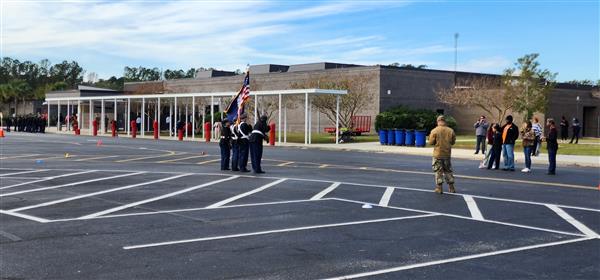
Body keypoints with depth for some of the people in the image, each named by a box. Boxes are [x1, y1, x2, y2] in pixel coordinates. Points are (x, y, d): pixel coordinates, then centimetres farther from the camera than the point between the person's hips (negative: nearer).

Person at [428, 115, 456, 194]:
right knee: (448, 171, 15)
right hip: (447, 154, 3)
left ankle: (439, 188, 4)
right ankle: (451, 187, 17)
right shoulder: (451, 131, -3)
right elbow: (453, 142, 4)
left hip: (438, 154, -3)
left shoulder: (434, 131, -13)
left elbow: (431, 142, -11)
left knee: (438, 171, 5)